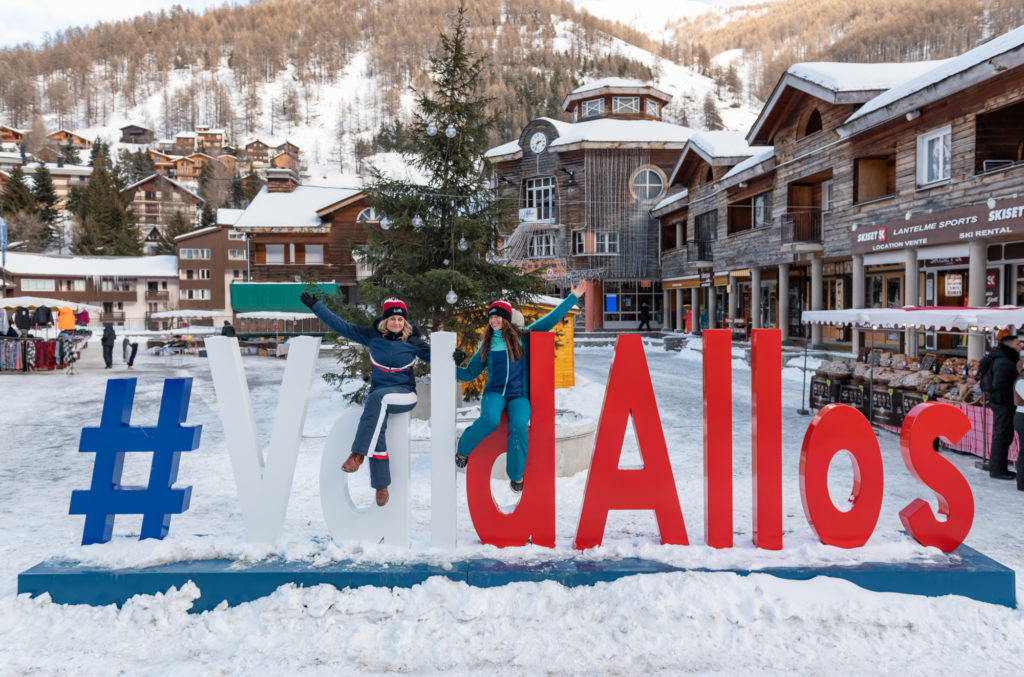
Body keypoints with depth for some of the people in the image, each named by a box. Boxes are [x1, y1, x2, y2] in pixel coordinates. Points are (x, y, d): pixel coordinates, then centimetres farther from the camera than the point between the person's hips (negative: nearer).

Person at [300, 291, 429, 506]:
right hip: (377, 396, 2)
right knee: (377, 427, -27)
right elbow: (340, 325, 6)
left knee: (378, 398, -36)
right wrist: (314, 304, 3)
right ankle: (381, 486, -18)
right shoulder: (372, 336, 4)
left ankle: (358, 454, -36)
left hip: (405, 394, -2)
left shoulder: (413, 342, 1)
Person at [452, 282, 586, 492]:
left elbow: (550, 319, 9)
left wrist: (573, 297, 7)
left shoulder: (523, 337, 7)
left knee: (519, 426, -30)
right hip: (494, 393, 0)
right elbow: (470, 373, 16)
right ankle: (462, 450, -8)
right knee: (490, 419, -33)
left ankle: (516, 476, -13)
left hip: (519, 395, 0)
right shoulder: (486, 345, 11)